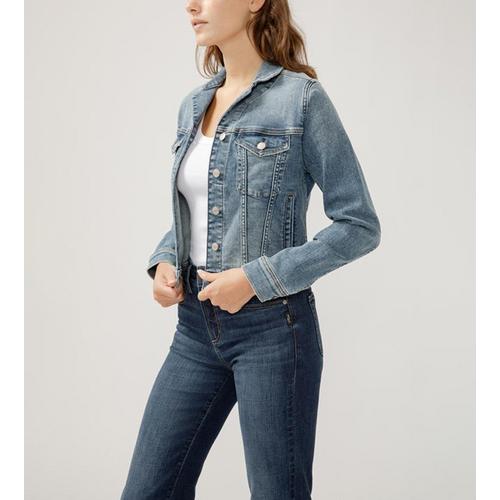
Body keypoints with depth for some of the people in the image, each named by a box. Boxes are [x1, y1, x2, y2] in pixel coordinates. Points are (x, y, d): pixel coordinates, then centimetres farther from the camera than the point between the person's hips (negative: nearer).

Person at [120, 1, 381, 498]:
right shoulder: (193, 106, 11)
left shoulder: (301, 97, -9)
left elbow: (360, 226, -10)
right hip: (196, 326, 6)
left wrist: (257, 278, -16)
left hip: (271, 327, -6)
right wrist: (164, 262, 1)